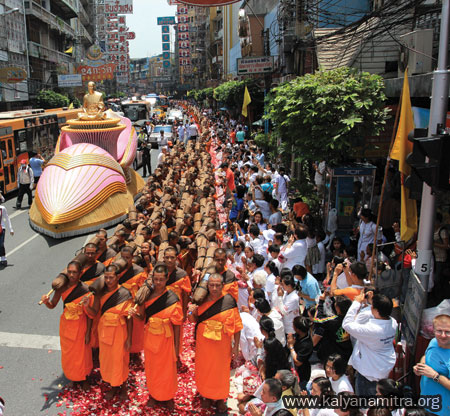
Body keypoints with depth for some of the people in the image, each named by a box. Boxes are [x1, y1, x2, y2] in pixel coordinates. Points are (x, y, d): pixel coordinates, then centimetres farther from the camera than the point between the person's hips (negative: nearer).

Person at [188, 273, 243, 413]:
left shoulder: (229, 301, -17)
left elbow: (237, 325, -10)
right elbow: (194, 320, 3)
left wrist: (236, 345, -8)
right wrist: (191, 312, -19)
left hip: (222, 343, -2)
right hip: (203, 342, 2)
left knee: (220, 370, 12)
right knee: (204, 368, 16)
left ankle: (220, 398, 36)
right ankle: (206, 395, 40)